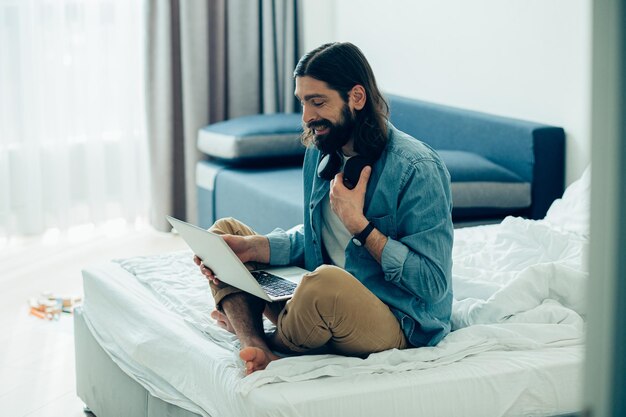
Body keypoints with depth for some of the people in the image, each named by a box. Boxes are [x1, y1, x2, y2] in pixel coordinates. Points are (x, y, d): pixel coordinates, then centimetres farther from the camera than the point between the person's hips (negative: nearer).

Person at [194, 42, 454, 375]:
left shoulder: (417, 169, -18)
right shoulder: (320, 152, 7)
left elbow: (433, 284, -19)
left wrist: (358, 223, -21)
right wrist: (255, 247, -3)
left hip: (397, 324, -8)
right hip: (331, 305, 8)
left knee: (327, 282, -41)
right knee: (225, 230, 5)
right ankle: (260, 353, -23)